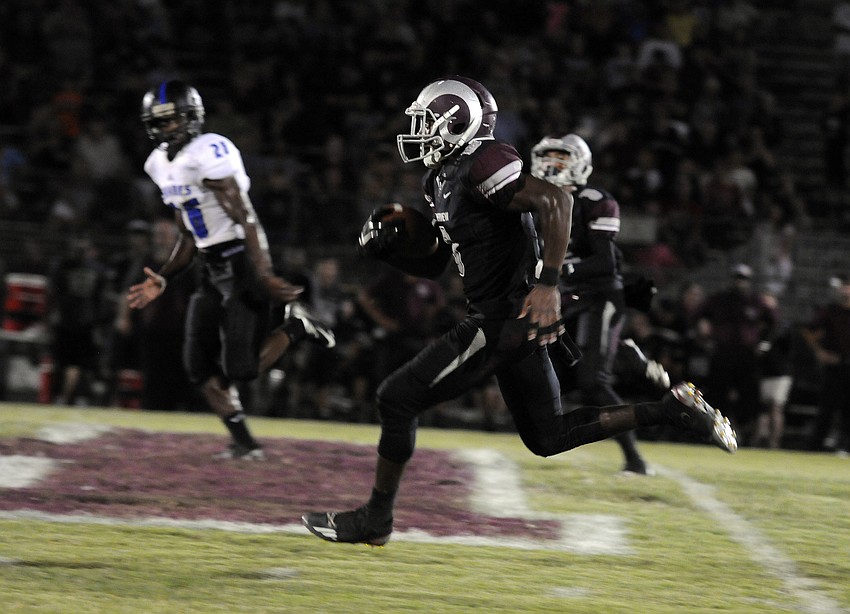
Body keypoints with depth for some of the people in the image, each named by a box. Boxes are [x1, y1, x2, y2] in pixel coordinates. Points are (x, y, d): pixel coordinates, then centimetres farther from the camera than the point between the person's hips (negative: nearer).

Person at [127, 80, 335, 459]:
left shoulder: (209, 154, -17)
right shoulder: (161, 165, 12)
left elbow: (245, 219, -21)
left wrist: (263, 275, -27)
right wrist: (162, 281, 15)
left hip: (243, 263, -9)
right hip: (212, 271, 9)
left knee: (240, 368, -13)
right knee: (199, 364, 2)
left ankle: (295, 328, 11)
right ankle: (244, 442, 9)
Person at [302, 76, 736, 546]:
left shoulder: (483, 165, -16)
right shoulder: (441, 181, 15)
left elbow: (556, 201, -26)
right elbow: (432, 265, 23)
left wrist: (548, 283, -31)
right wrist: (388, 246, 4)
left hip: (504, 322, -11)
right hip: (516, 324, 11)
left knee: (398, 399, -6)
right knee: (548, 437, 17)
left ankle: (375, 519, 6)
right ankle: (672, 409, 17)